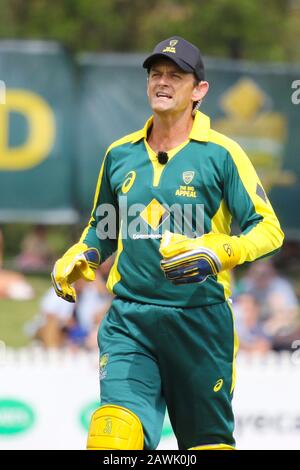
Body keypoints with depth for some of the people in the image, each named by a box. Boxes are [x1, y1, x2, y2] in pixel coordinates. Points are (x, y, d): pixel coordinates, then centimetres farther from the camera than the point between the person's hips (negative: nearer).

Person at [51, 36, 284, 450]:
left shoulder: (221, 154, -1)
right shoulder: (120, 155, 12)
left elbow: (269, 228, -3)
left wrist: (218, 253, -20)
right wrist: (80, 257, 8)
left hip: (200, 320, -2)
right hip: (130, 319, 2)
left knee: (208, 438, 8)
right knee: (114, 429, -18)